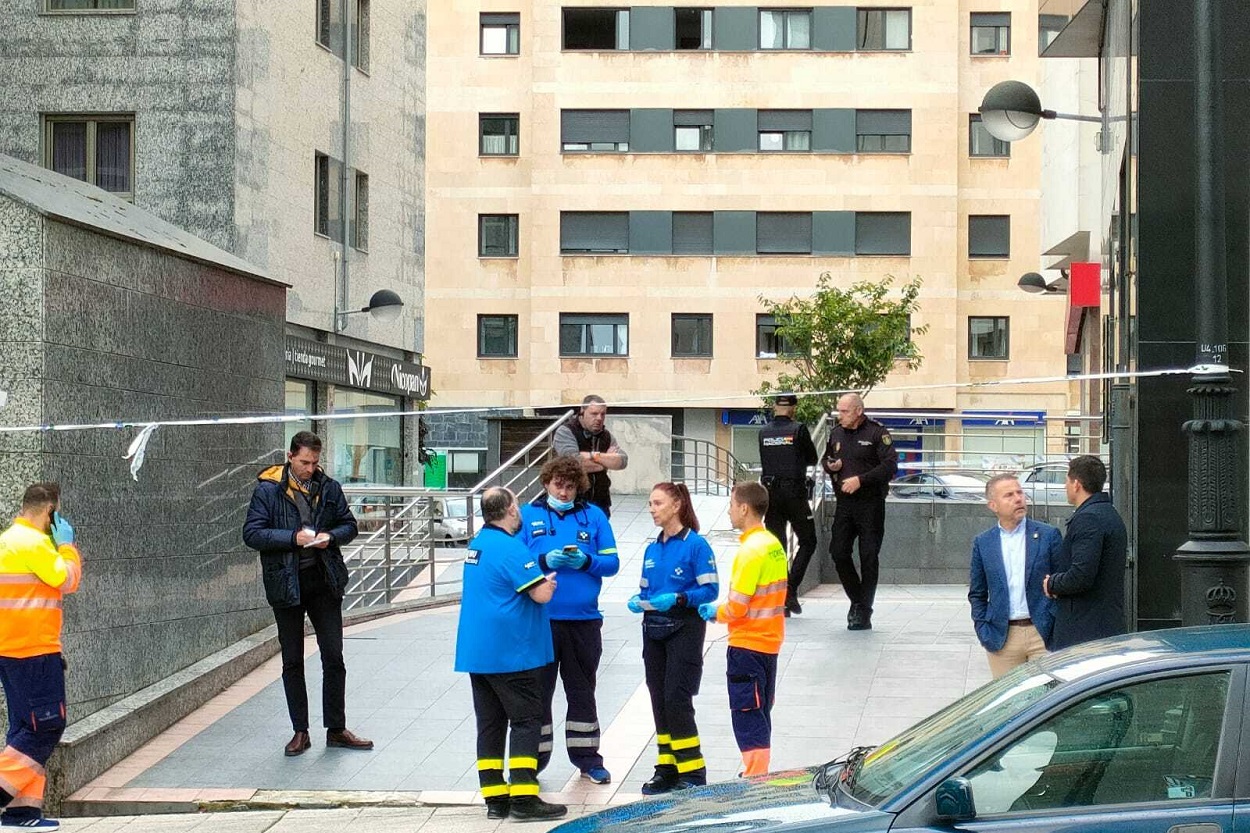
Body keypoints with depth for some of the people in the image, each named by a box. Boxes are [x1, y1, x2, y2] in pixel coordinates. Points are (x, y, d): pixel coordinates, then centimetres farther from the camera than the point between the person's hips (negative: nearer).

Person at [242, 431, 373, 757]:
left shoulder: (329, 488, 3)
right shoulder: (267, 490, -6)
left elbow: (349, 525, 11)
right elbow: (252, 534, -10)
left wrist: (331, 537, -11)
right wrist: (293, 538, -20)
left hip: (324, 580, 2)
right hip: (286, 583, -2)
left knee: (334, 657, 5)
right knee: (292, 661, 7)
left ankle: (337, 729, 15)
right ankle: (300, 732, 16)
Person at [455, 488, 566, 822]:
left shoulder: (477, 543, 13)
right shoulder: (510, 547, -17)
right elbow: (542, 594, -19)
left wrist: (539, 578, 17)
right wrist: (550, 579, 2)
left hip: (476, 652, 9)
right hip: (511, 652, -9)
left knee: (490, 724, 9)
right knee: (526, 721, -4)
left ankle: (494, 797, 11)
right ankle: (523, 796, -8)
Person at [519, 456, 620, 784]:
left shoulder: (593, 516, 6)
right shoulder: (527, 515, 2)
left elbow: (611, 562, 4)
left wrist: (585, 562, -15)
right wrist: (545, 561, -17)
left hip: (583, 619, 2)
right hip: (539, 619, -2)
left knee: (582, 691, 13)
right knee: (538, 690, 5)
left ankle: (586, 756, 24)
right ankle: (534, 757, 14)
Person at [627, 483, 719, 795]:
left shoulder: (696, 544, -8)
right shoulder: (652, 549, 13)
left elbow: (710, 589, -11)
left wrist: (677, 599, -23)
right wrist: (637, 602, -1)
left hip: (685, 627, -7)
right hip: (654, 628, 7)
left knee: (677, 698, -10)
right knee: (659, 699, 8)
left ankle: (692, 771, -2)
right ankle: (667, 768, 16)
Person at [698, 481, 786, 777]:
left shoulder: (750, 550, -19)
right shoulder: (774, 545, 8)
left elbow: (737, 607, -21)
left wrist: (716, 612, 0)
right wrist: (722, 610, 10)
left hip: (747, 644, -9)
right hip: (770, 642, 9)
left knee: (747, 719, -3)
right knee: (759, 716, 16)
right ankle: (758, 775, 23)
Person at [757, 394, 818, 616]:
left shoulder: (763, 432, 4)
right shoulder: (798, 430, -7)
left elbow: (765, 461, 11)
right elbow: (813, 459, 3)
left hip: (770, 492, 4)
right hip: (794, 491, -4)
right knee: (807, 542, 9)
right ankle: (790, 590, -5)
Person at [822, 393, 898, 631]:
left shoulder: (877, 433, -8)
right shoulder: (836, 433, 10)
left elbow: (890, 465, -15)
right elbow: (826, 459, 24)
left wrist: (860, 480, -20)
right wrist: (829, 466, -1)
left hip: (871, 504, -5)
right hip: (844, 504, 6)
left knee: (868, 557, -2)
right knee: (838, 553, 0)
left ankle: (863, 613, 5)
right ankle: (857, 600, 19)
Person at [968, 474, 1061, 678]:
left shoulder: (1048, 535, 2)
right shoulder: (983, 543, 7)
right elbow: (977, 594, 12)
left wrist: (1058, 630, -2)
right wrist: (984, 633, 2)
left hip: (1043, 633, -1)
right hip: (1002, 637, 1)